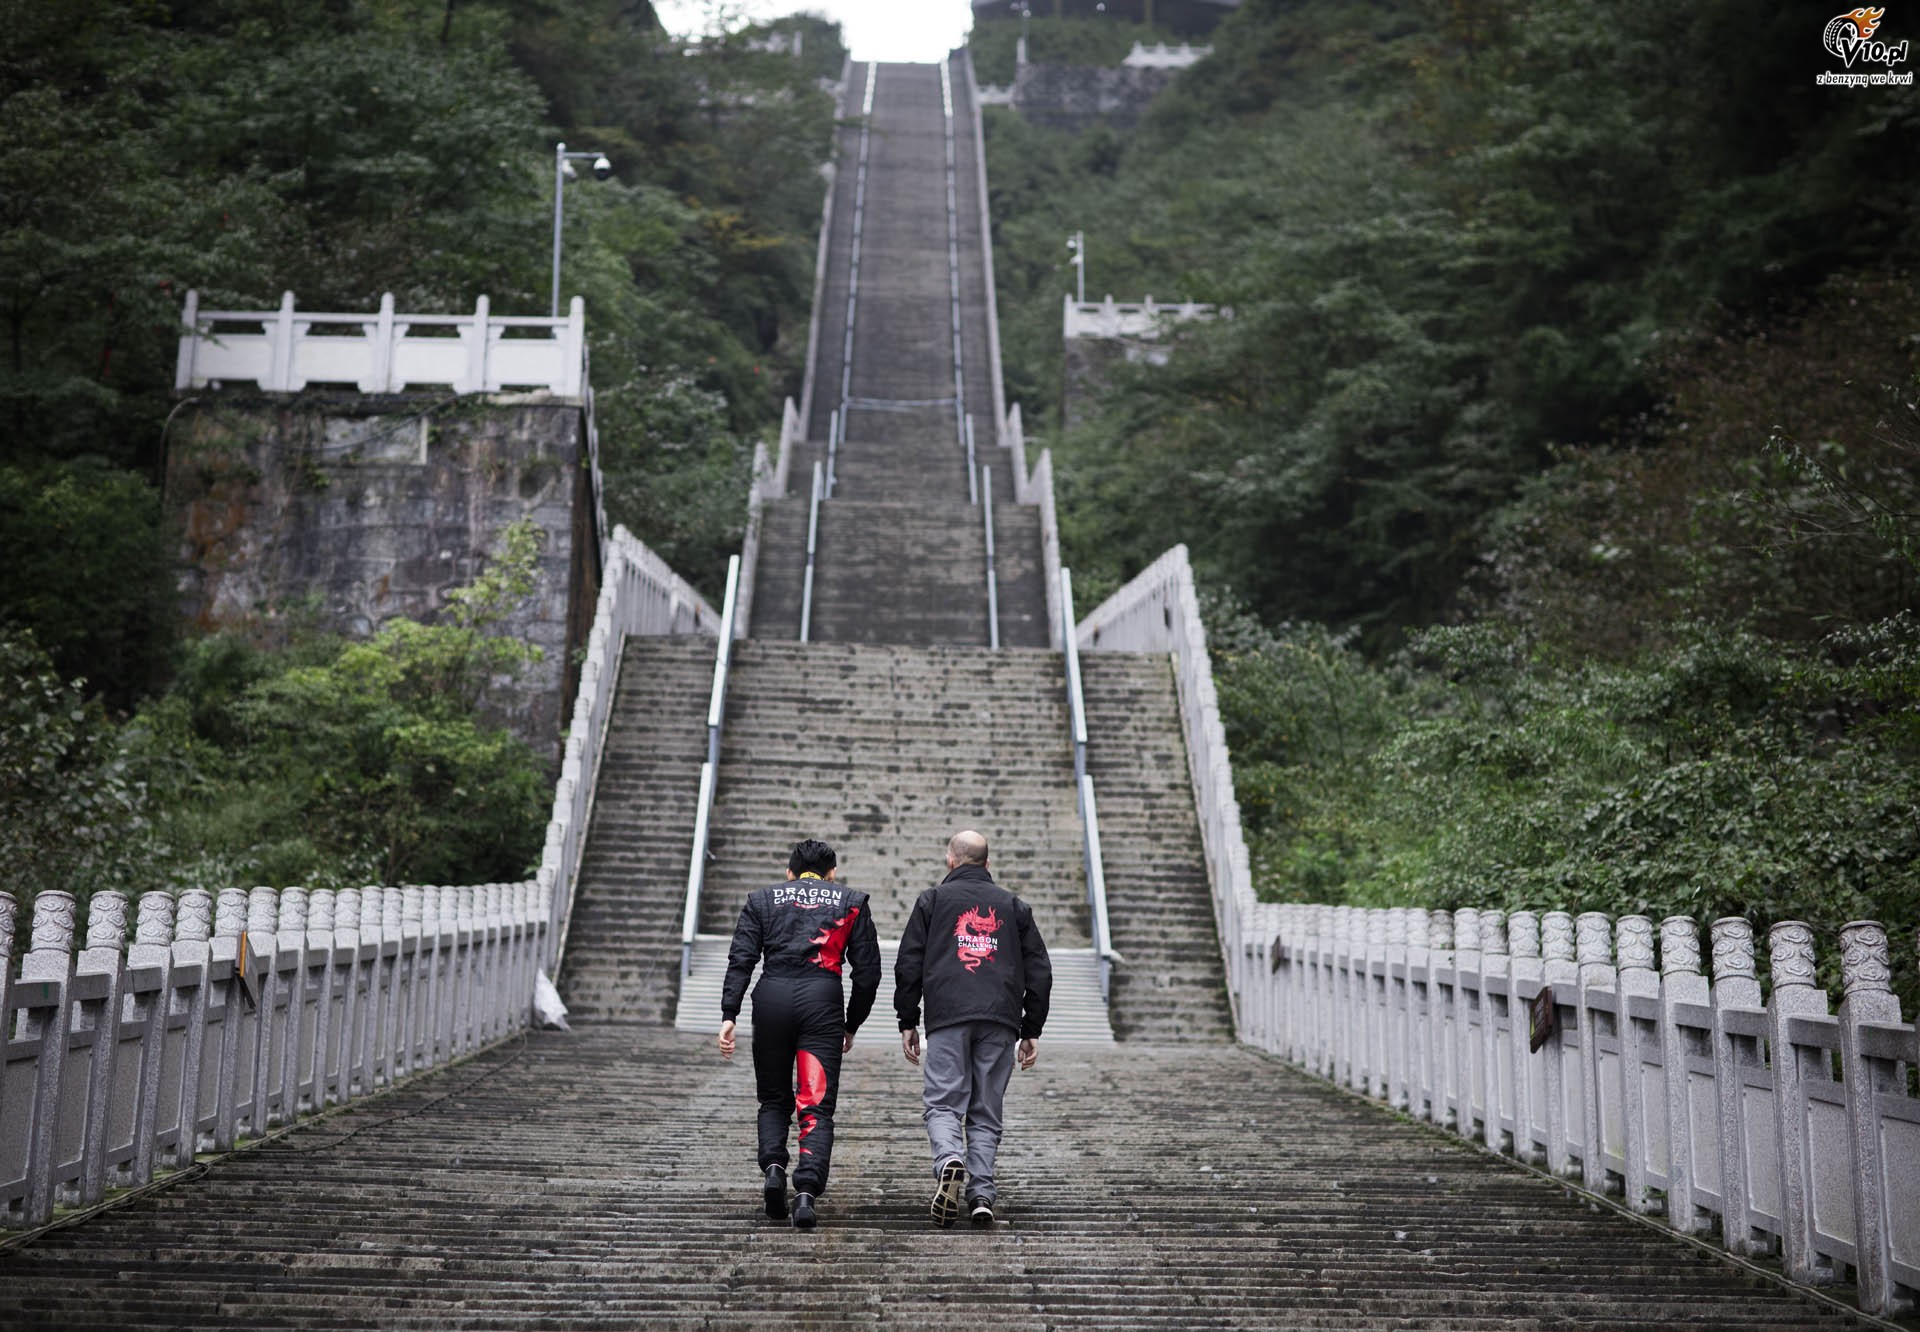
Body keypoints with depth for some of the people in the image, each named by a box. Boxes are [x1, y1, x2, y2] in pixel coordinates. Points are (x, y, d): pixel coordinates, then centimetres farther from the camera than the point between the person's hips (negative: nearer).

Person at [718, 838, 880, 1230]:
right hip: (823, 997, -1)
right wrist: (852, 1025, 21)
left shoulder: (762, 899, 18)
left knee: (773, 1098, 18)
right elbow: (868, 971, 12)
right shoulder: (851, 903, 17)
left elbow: (740, 959, 5)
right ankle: (807, 1189, -16)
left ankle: (773, 1165, -3)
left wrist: (729, 1014, 0)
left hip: (772, 996, 1)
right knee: (817, 1105, 0)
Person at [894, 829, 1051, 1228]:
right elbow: (1039, 971, 15)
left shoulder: (933, 900, 11)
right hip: (1001, 1021, 2)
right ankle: (981, 1196, -1)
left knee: (943, 1104, -1)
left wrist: (908, 1022, 10)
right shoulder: (1013, 906, 18)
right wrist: (1032, 1031, 17)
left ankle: (949, 1162, -29)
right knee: (986, 1112, 8)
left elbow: (908, 965, 6)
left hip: (947, 1018, -2)